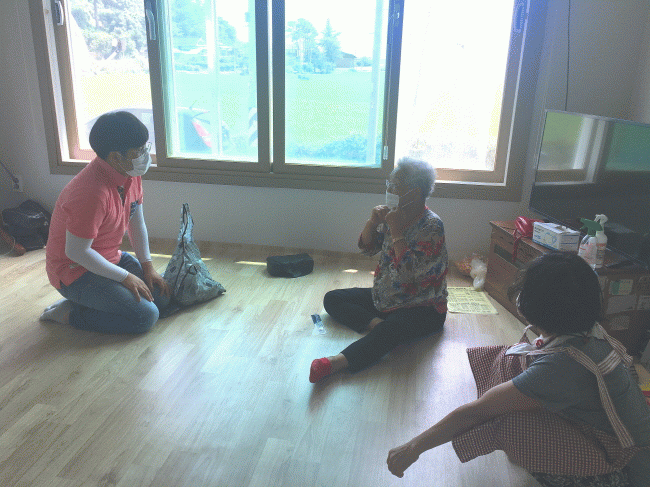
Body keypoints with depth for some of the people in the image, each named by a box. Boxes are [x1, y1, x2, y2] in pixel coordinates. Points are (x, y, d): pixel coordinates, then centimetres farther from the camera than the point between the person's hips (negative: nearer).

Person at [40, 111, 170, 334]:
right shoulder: (92, 193, -33)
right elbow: (76, 251, -26)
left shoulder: (131, 173, -6)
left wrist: (147, 267, 1)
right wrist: (125, 277, -19)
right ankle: (70, 313, -2)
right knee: (145, 316, -18)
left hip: (110, 257, 9)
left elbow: (136, 222, 6)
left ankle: (88, 300, 12)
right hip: (75, 271, -9)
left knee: (162, 297, 1)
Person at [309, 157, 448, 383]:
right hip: (384, 298, 8)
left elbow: (410, 272, -29)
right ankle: (375, 323, -23)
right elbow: (367, 248, 10)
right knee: (332, 299, -1)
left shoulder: (431, 226, -18)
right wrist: (373, 222, -9)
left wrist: (396, 231, -25)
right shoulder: (393, 215, 3)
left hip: (421, 308, -8)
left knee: (391, 329, -39)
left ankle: (339, 362, -56)